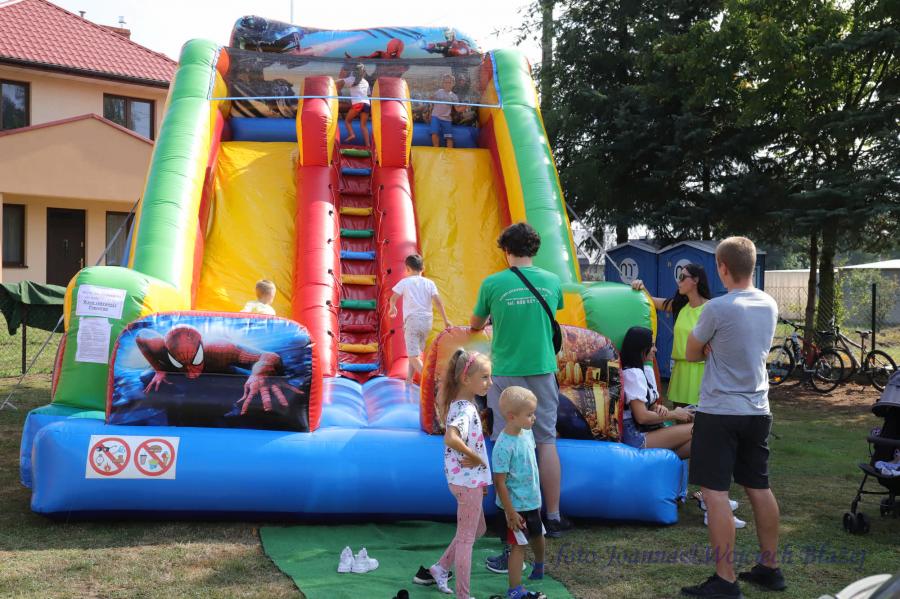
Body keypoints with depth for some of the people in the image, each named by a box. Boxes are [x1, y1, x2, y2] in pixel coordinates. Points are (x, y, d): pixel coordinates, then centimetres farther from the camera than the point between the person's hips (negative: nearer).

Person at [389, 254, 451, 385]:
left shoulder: (405, 282, 0)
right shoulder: (429, 283, 7)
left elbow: (393, 298, -1)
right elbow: (438, 301, -3)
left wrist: (392, 308, 21)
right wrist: (445, 320, -3)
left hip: (412, 320, -5)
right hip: (427, 320, 5)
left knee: (413, 356, -6)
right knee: (415, 351, 23)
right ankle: (409, 379, 32)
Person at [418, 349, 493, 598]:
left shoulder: (464, 404, 6)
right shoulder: (465, 409, -24)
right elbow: (450, 438, -43)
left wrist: (481, 478, 15)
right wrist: (477, 458, -28)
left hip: (469, 479, 10)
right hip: (468, 481, -10)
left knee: (477, 529, 24)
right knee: (466, 538, 3)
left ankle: (440, 568, 33)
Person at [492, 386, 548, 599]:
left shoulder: (527, 432, -2)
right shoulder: (504, 446, -27)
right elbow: (499, 482, -23)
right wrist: (511, 512, -20)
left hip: (532, 500, 8)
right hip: (516, 505, -8)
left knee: (537, 535, 25)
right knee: (519, 544, 0)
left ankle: (539, 566, 52)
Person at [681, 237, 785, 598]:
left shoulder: (718, 308, -17)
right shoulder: (769, 305, 5)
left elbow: (691, 354, -4)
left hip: (719, 412, -7)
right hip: (758, 411, 7)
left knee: (715, 493, -3)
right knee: (759, 489, 15)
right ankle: (769, 568, 26)